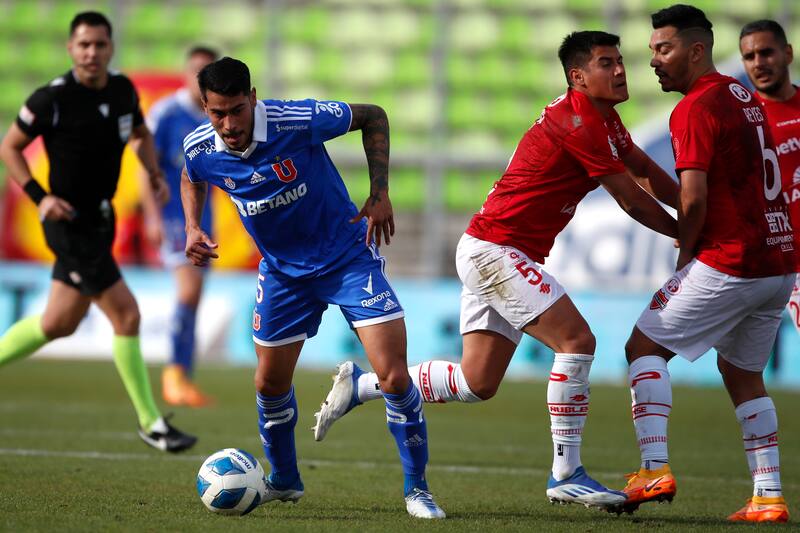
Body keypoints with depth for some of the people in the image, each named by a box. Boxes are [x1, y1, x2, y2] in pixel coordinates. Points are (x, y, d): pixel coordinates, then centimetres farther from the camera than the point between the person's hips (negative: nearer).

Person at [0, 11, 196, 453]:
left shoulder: (123, 90, 2)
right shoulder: (52, 100, -16)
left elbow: (140, 133, 22)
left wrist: (155, 173, 4)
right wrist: (39, 197, -15)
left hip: (100, 220, 8)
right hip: (71, 224, -8)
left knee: (59, 324, 17)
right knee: (126, 314, -10)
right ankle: (151, 424, -1)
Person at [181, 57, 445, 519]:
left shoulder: (299, 121, -28)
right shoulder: (200, 150, -15)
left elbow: (373, 117, -10)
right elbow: (192, 180, 13)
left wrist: (380, 194, -15)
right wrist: (193, 228, -5)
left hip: (348, 254, -4)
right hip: (282, 269, 4)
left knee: (395, 377, -14)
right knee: (271, 382, 10)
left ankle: (417, 488, 3)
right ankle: (284, 481, 36)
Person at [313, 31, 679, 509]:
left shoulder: (602, 117, 14)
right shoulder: (579, 121, -18)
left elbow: (648, 171, 22)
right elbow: (633, 200, -13)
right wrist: (686, 233, -1)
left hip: (491, 252, 10)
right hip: (496, 248, -10)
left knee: (478, 383, 8)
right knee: (576, 340, -16)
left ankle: (359, 385, 20)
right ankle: (566, 475, -13)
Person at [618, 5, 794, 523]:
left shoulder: (695, 108, -12)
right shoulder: (744, 98, 16)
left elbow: (694, 200, -18)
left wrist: (685, 257, -3)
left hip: (728, 265, -8)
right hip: (779, 261, 8)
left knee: (644, 346, 3)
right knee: (743, 374, 18)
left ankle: (656, 468, -9)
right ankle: (769, 496, 11)